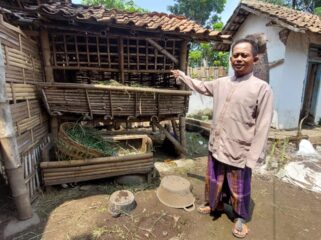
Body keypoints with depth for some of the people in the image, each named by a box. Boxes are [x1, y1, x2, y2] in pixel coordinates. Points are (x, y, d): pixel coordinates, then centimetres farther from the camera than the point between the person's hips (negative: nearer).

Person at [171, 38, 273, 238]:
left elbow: (262, 127, -13)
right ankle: (216, 204, 52)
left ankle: (240, 217, 44)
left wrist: (253, 158, -15)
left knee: (239, 189, 17)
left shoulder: (262, 88, -13)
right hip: (216, 146, 5)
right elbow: (201, 86, 23)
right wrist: (182, 76, 29)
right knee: (215, 181, 24)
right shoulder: (221, 83, 3)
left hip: (239, 151, -5)